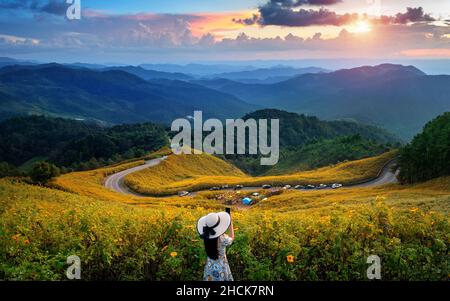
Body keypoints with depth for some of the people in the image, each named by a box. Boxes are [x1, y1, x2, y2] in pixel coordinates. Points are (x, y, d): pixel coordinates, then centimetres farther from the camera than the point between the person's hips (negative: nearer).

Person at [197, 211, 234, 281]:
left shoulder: (205, 236, -16)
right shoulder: (222, 238, -30)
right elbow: (231, 239, -7)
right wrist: (231, 225, 3)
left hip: (210, 266, 5)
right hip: (221, 267, -4)